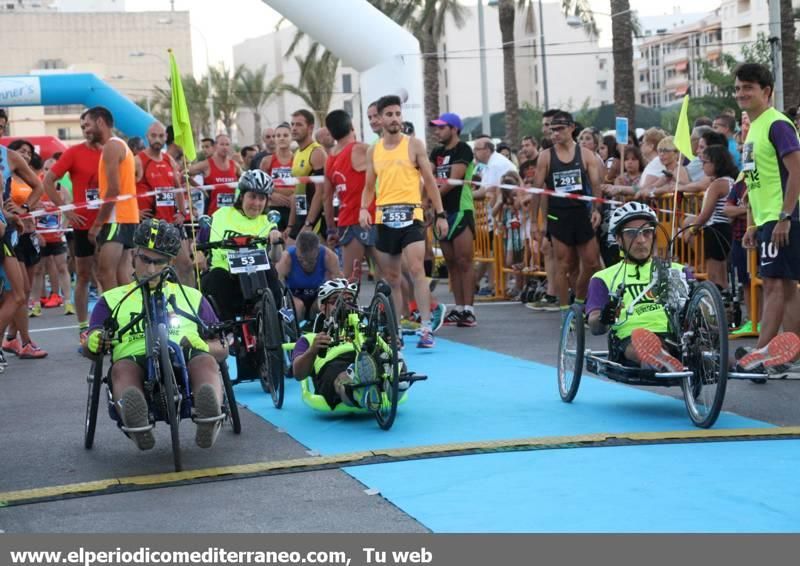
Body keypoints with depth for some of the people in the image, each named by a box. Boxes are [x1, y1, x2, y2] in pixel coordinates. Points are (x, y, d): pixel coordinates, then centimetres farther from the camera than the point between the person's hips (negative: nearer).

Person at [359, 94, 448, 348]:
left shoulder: (414, 145, 3)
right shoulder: (373, 151, 13)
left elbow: (429, 181, 4)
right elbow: (369, 187, 18)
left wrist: (440, 214, 0)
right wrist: (364, 208, -2)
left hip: (410, 214, -4)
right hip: (384, 217, 4)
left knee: (416, 270, -17)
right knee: (391, 277, 9)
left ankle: (426, 328, -19)